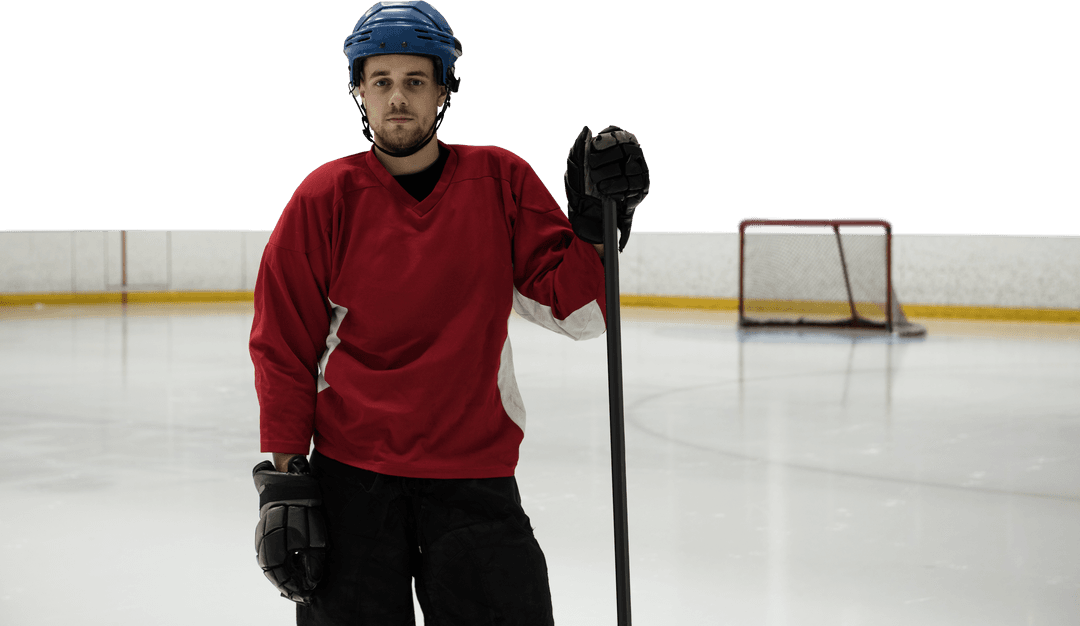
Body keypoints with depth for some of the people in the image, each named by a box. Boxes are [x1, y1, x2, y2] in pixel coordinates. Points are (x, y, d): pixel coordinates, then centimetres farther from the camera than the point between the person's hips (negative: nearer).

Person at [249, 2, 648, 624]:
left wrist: (594, 218, -16)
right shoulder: (326, 198, -2)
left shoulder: (501, 183, 1)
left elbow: (577, 311, -1)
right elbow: (283, 346, -1)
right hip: (351, 474, 0)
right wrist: (283, 479, -4)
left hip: (475, 473, 1)